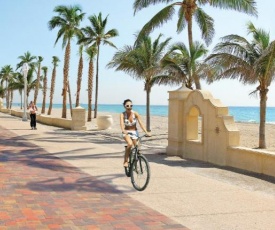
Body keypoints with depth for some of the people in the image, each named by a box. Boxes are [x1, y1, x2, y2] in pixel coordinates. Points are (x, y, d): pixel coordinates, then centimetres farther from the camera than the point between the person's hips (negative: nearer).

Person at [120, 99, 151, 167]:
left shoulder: (135, 114, -12)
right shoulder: (123, 114, -14)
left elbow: (140, 123, -19)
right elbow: (122, 123, -30)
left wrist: (146, 132, -32)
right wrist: (123, 130, -51)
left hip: (134, 132, 2)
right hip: (126, 132, -2)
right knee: (130, 144, -30)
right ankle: (125, 161, -14)